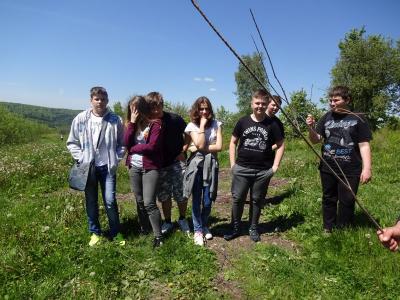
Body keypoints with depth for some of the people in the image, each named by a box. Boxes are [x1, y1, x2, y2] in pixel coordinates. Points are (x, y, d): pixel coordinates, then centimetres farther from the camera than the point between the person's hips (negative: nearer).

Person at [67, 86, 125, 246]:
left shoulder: (115, 120, -4)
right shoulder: (81, 119, -3)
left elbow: (122, 143, 5)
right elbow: (72, 142, 7)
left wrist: (116, 159, -4)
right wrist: (80, 158, -3)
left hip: (107, 167, -1)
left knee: (110, 200, -2)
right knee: (91, 201, 11)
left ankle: (116, 232, 17)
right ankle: (95, 232, 29)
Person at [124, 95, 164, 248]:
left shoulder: (155, 123, -9)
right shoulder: (132, 124, 10)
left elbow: (152, 146, -19)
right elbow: (126, 143, -4)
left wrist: (133, 148, -6)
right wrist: (132, 123, -10)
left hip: (150, 168, -6)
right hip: (134, 167, 6)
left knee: (149, 203, -9)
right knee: (139, 202, 15)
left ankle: (158, 236, 3)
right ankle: (143, 230, 32)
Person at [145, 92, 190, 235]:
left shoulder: (174, 119, -13)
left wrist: (183, 151, -4)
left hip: (177, 162, -3)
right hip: (159, 164, 3)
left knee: (181, 194, 2)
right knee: (164, 196, 12)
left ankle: (182, 219, 26)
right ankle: (167, 222, 30)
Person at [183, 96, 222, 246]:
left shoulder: (216, 124, 2)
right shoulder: (192, 126, -2)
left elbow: (219, 147, -8)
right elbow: (200, 145, -16)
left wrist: (197, 149, -12)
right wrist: (202, 125, -13)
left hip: (211, 165, 1)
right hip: (196, 165, -1)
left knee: (208, 200, 7)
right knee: (197, 200, 6)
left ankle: (204, 226, 33)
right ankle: (198, 230, 23)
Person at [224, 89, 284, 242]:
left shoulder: (272, 124, -1)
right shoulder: (243, 121, 0)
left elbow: (280, 145, 5)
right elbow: (233, 142, 7)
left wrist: (275, 166, -2)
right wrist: (232, 164, 1)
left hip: (263, 171, 0)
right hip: (241, 169, 1)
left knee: (257, 200, 11)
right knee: (237, 198, 6)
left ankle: (253, 229, 29)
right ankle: (235, 228, 23)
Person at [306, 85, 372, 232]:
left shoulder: (358, 119, -5)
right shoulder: (327, 117, 4)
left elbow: (364, 145, -5)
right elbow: (315, 140, 4)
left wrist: (367, 168, -12)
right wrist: (311, 128, -16)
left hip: (350, 171, -3)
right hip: (327, 169, 3)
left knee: (346, 202, 8)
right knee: (329, 200, 15)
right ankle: (327, 230, 30)